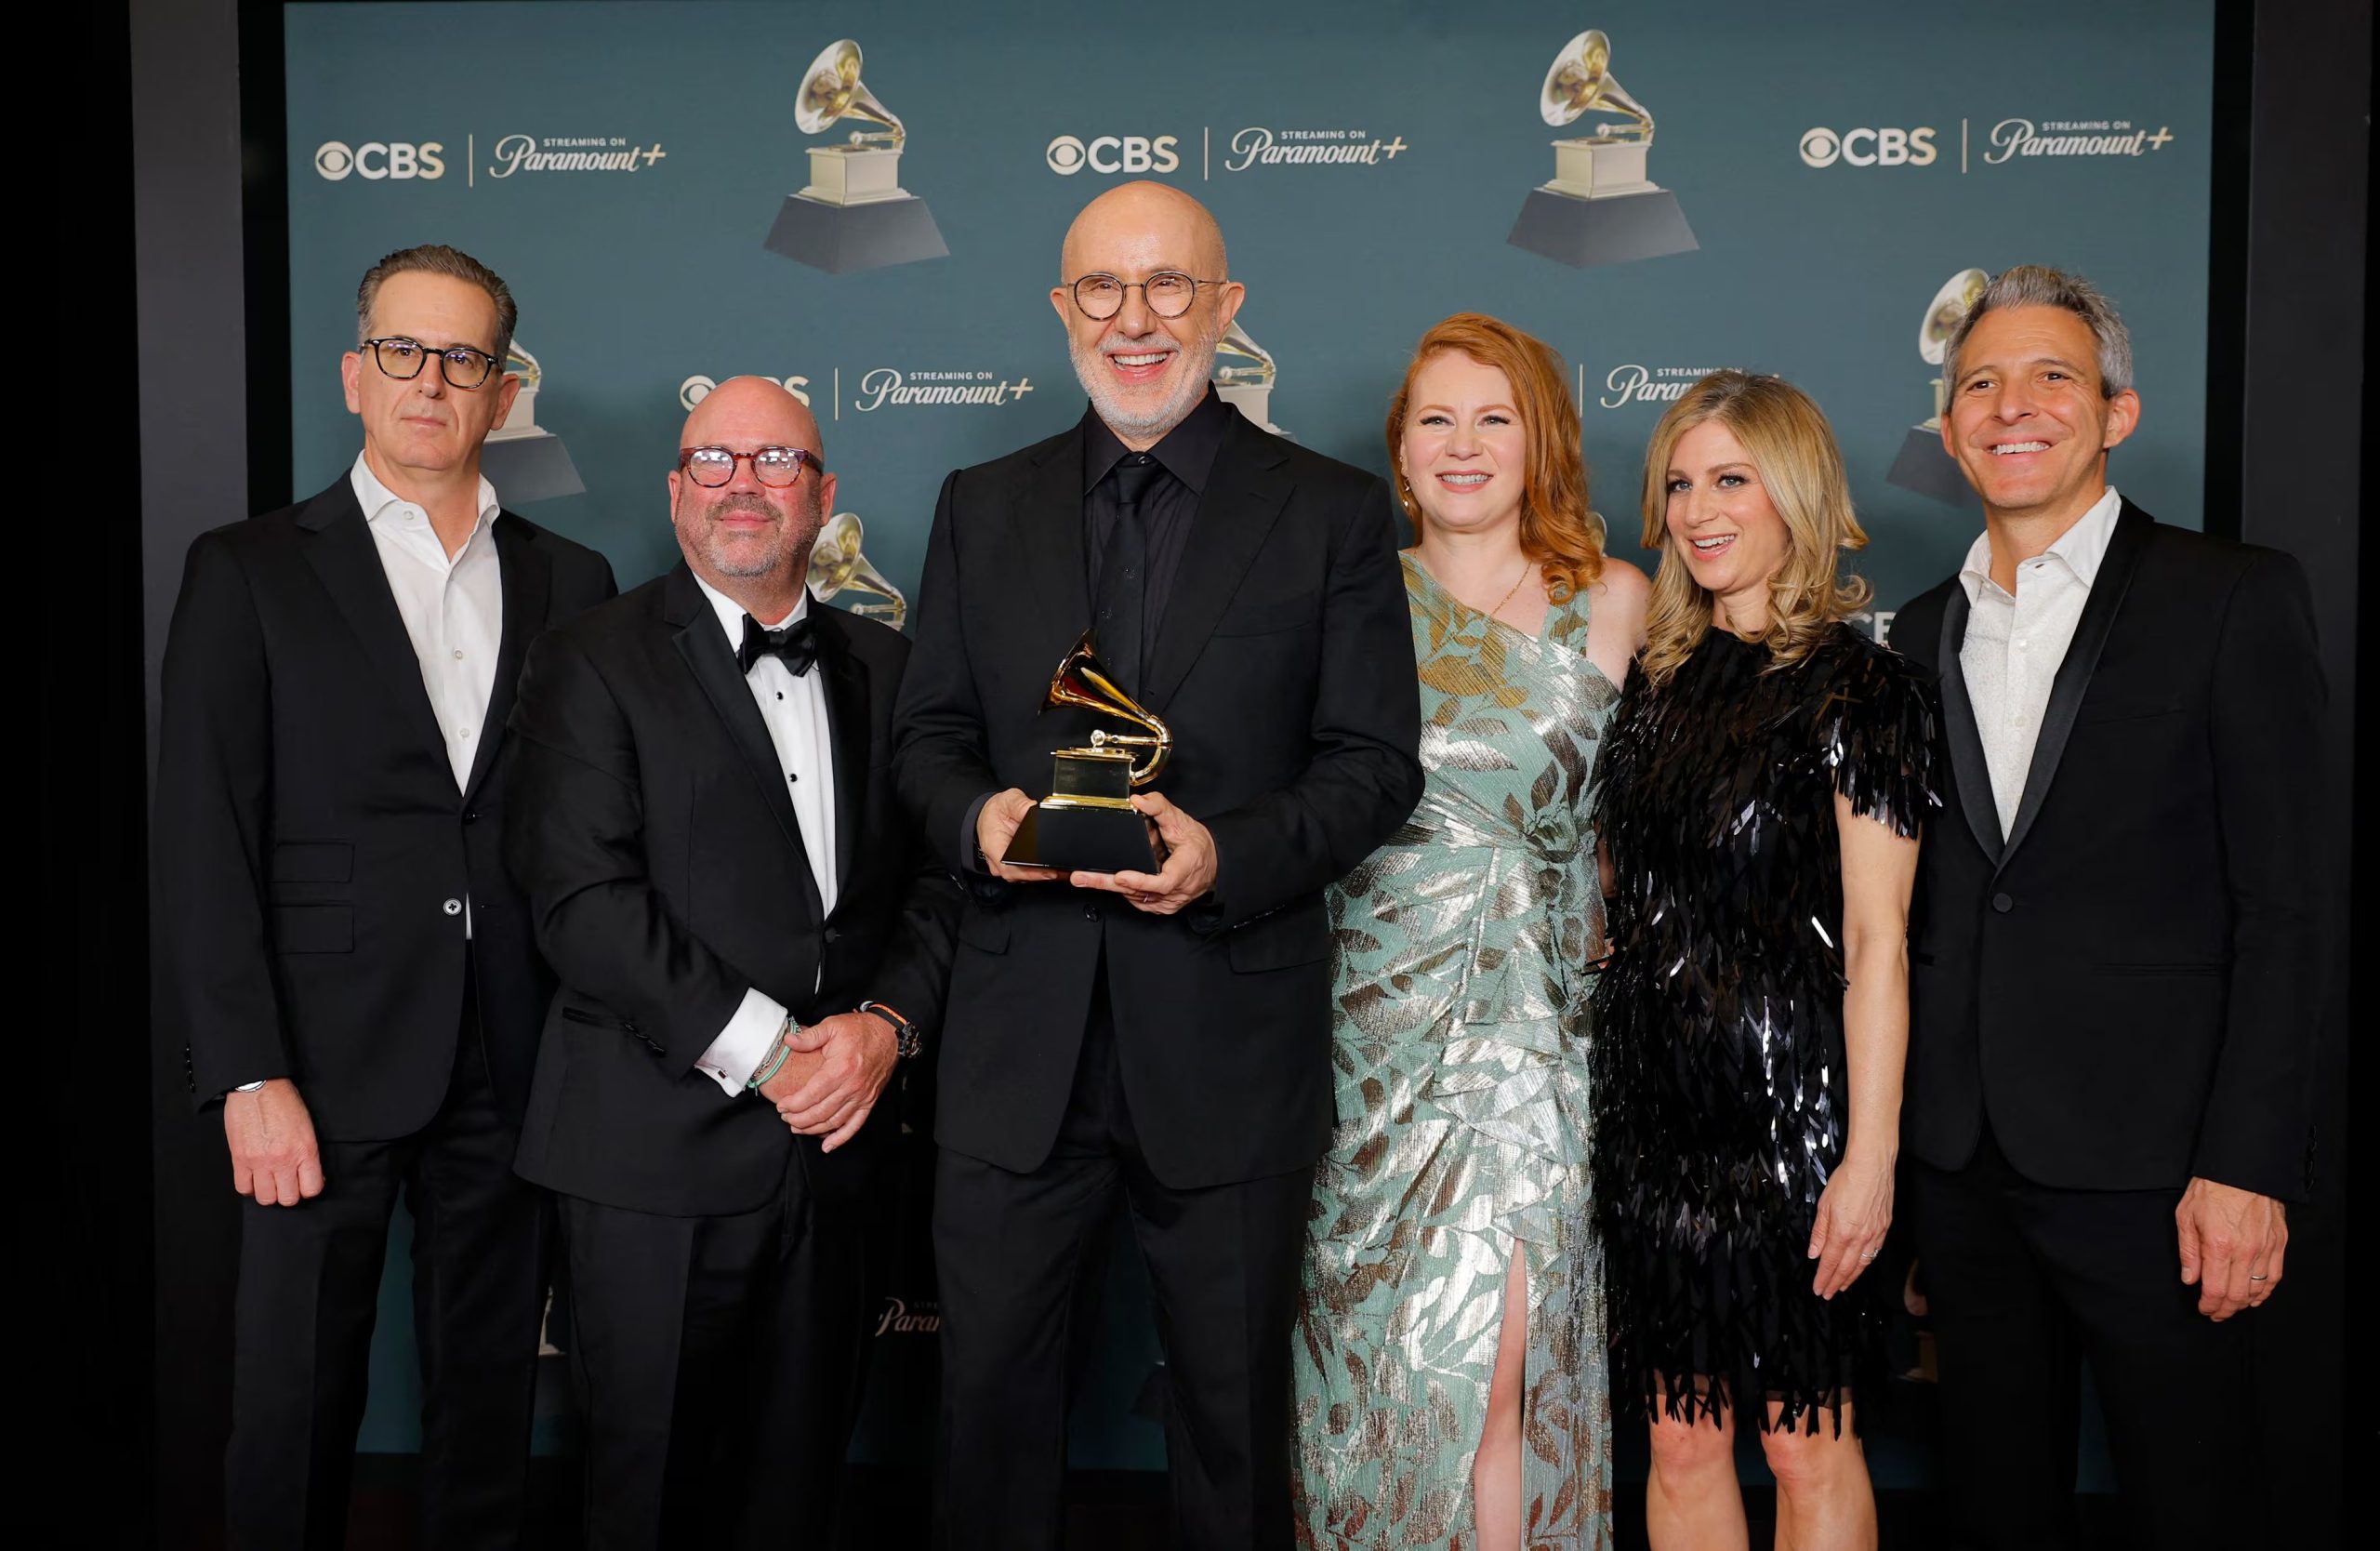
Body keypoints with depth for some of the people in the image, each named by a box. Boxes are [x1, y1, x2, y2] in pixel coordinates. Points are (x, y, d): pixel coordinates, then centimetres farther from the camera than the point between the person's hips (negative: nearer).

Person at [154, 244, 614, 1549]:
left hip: (512, 1067, 2)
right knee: (295, 1402, 6)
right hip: (327, 1063, -2)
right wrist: (248, 1077, -11)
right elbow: (203, 841, -3)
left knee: (489, 1393, 13)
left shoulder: (572, 585, 10)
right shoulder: (247, 573, 2)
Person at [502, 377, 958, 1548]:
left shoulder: (881, 666, 12)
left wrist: (889, 1022, -10)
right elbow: (583, 901, -13)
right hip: (658, 1145, -4)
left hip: (831, 1140, 4)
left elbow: (934, 877, 9)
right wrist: (764, 1050, -16)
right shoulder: (594, 662, -3)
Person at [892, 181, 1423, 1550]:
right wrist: (976, 814, -12)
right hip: (1018, 1043, 2)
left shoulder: (1333, 513, 1)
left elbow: (1377, 763, -3)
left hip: (1229, 1044, -2)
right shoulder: (984, 509, 10)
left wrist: (1229, 855, -19)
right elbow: (930, 733, 11)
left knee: (1234, 1410, 13)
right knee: (993, 1390, 12)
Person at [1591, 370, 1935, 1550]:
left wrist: (1869, 1153, -15)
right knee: (1681, 1440, 12)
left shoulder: (1857, 688, -7)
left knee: (1806, 1445, 6)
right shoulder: (1658, 681, 10)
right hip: (1649, 1099, 5)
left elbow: (1877, 939, -11)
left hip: (1785, 1102, -5)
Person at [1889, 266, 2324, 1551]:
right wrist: (1892, 1146, 8)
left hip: (2145, 1158, -4)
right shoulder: (1921, 636, 12)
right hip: (1959, 1158, 5)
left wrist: (2247, 1163, -14)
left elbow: (2280, 906, -8)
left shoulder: (2232, 600, -3)